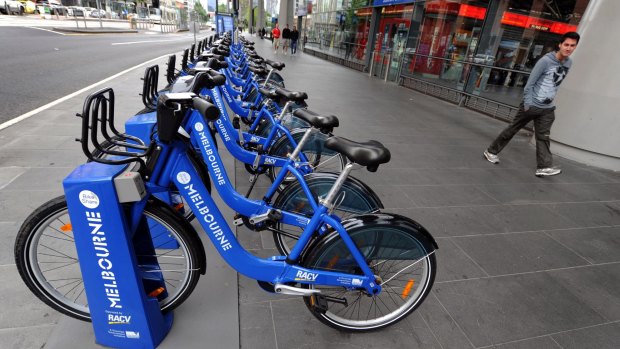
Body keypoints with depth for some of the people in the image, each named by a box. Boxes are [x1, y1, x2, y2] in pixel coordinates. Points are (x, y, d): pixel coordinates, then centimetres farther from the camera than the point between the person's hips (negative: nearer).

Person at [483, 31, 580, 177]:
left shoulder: (569, 63, 7)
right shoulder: (546, 60, -13)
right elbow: (530, 83, -14)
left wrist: (551, 100, 16)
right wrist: (527, 104, -18)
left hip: (547, 108, 5)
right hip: (532, 105, -5)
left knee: (543, 137, 0)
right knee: (512, 129, 4)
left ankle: (544, 167, -3)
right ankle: (491, 151, 18)